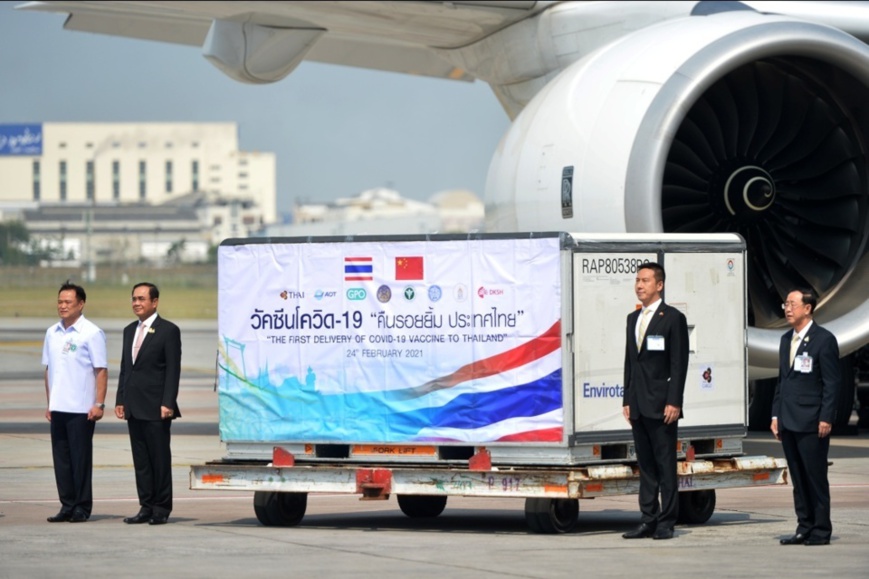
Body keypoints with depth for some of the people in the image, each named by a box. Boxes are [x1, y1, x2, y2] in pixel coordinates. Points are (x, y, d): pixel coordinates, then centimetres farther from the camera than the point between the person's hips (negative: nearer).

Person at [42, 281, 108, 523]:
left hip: (82, 409, -6)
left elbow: (101, 371, -7)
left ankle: (82, 507, 5)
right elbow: (48, 369, 15)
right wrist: (49, 403, 13)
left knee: (81, 458, -1)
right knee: (61, 458, 7)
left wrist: (99, 404, -13)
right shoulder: (52, 333, 10)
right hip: (58, 408, 6)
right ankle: (67, 506, 13)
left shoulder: (91, 334, -7)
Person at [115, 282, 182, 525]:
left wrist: (167, 403, -15)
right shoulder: (130, 331, 16)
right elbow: (125, 368, 18)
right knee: (140, 459, 7)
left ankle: (161, 508, 4)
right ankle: (146, 507, 11)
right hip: (134, 407, 7)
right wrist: (120, 400, 10)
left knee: (160, 458, -1)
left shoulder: (168, 330, -4)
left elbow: (173, 369, -9)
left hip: (156, 407, -7)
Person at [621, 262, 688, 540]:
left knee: (665, 465, -3)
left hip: (661, 405, -7)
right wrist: (627, 400, 12)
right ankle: (648, 520, 12)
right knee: (645, 465, 9)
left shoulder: (673, 318, -4)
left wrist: (674, 402, -15)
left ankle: (666, 522, 0)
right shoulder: (633, 318, 16)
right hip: (638, 406, 7)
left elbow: (679, 363, -9)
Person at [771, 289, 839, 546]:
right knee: (798, 479, 9)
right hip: (789, 423, 7)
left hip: (812, 423, -7)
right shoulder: (786, 340, 16)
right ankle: (804, 528, 13)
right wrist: (776, 414, 13)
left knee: (816, 478, -3)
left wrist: (826, 418, -14)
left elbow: (831, 382, -9)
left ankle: (821, 531, 1)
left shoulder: (824, 340, -6)